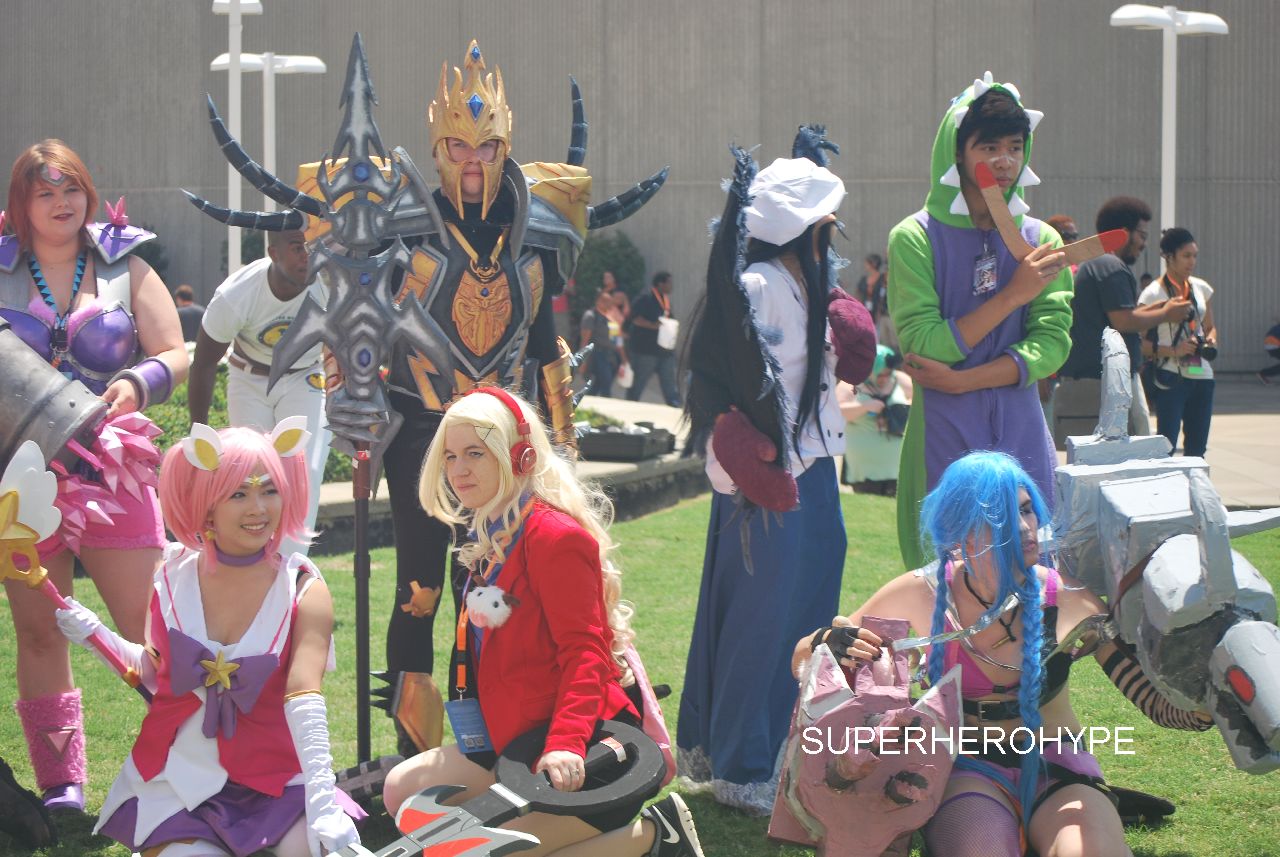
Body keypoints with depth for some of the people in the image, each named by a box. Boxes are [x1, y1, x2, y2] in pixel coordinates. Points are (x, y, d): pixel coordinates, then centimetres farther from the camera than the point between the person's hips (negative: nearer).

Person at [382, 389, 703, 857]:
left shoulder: (554, 536, -14)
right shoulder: (492, 538, 17)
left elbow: (584, 652, -21)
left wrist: (566, 744, -33)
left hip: (581, 760, -10)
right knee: (403, 791, 1)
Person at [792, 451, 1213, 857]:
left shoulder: (1069, 600, -9)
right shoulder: (923, 596, -9)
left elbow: (1162, 704, -8)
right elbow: (802, 663, 0)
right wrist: (832, 644, -24)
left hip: (1058, 769, 1)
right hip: (965, 774, -1)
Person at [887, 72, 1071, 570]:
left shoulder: (1041, 241, 8)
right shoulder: (915, 239, -4)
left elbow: (1052, 344, -1)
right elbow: (923, 344, -13)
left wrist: (961, 380, -12)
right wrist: (1013, 294, -12)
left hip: (1021, 436, 3)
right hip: (944, 439, -3)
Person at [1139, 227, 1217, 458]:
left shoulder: (1202, 289, 10)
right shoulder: (1153, 294, -8)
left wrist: (1211, 340, -1)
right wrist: (1172, 351, -20)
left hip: (1202, 376, 6)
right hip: (1172, 378, -6)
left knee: (1197, 448, 10)